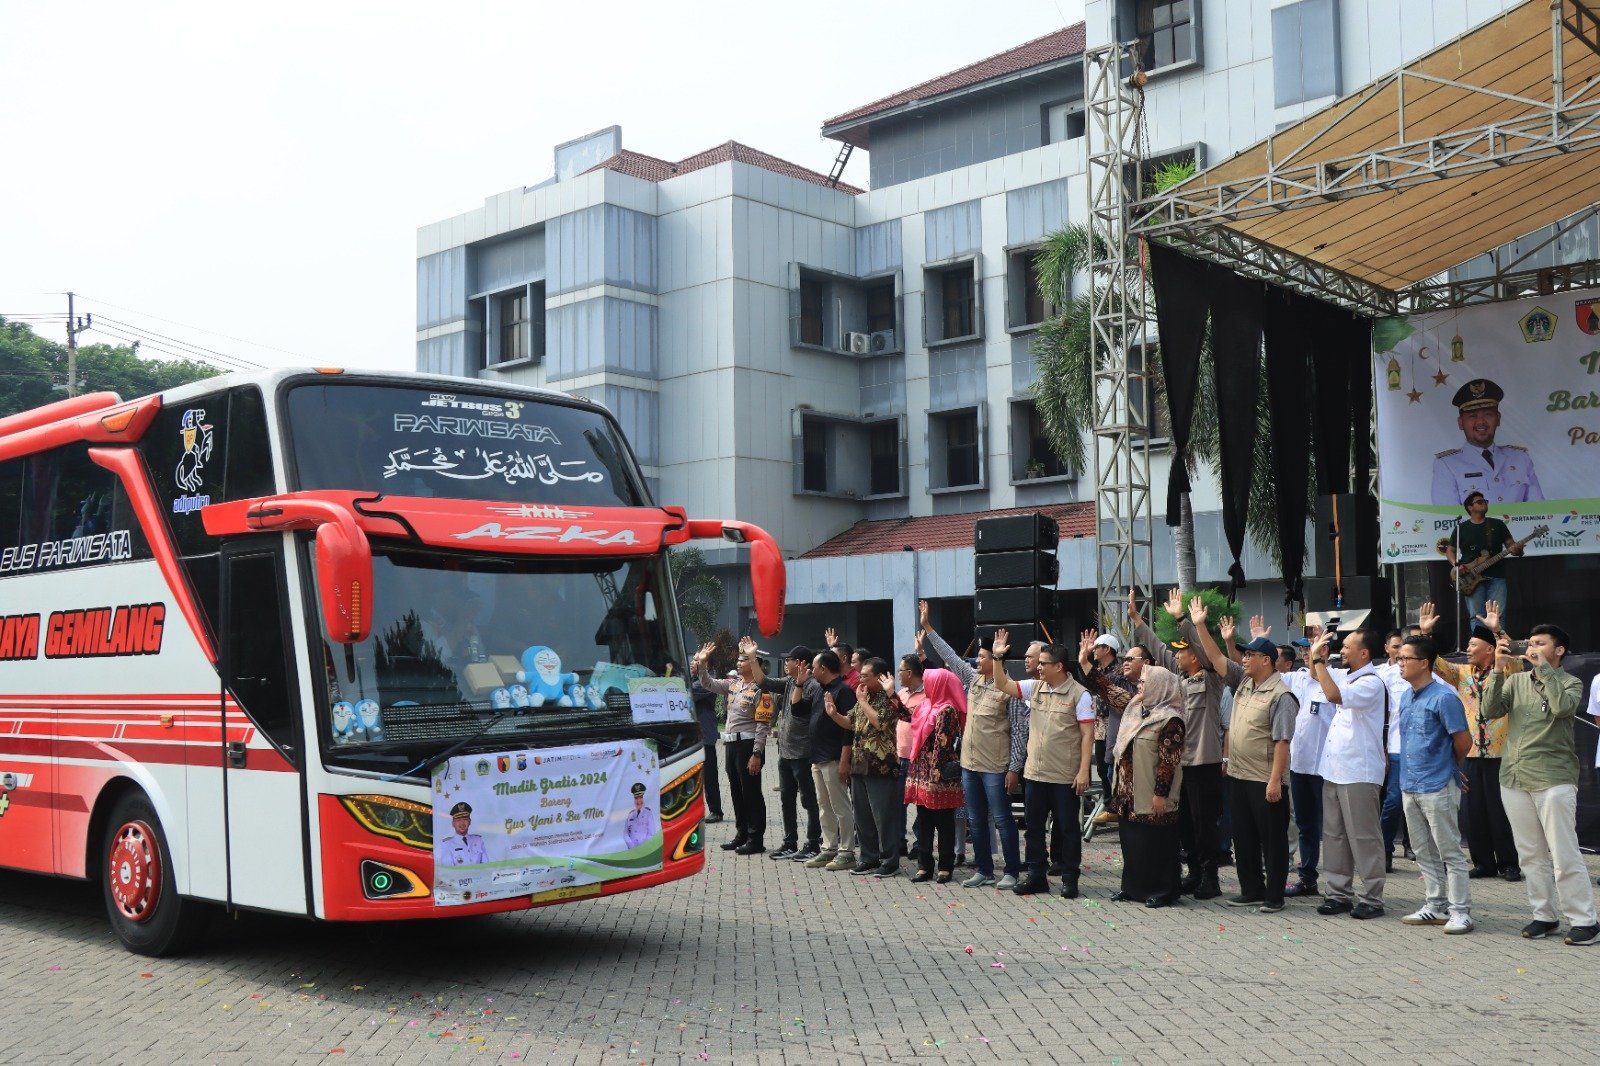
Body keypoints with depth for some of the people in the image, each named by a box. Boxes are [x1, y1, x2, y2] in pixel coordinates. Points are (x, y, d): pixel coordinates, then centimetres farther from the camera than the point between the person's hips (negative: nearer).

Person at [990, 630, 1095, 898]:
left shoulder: (1079, 694, -10)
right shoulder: (1035, 688, 7)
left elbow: (1088, 734, -12)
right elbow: (1003, 685, 11)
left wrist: (1083, 771, -17)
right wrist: (997, 657, -2)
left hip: (1065, 776, -6)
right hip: (1034, 773, 6)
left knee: (1067, 828, 5)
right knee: (1034, 826, 13)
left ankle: (1070, 879, 15)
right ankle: (1036, 876, 23)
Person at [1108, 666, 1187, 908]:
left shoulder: (1170, 720, -14)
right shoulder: (1134, 710, 10)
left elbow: (1169, 760, -17)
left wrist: (1160, 794, -19)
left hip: (1151, 796, -8)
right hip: (1129, 793, 8)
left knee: (1155, 842, 0)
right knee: (1131, 838, 13)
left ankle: (1162, 891, 10)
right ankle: (1133, 886, 23)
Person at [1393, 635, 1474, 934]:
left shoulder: (1443, 697, -14)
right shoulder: (1406, 697, 11)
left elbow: (1463, 741, -12)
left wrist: (1448, 765, 4)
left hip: (1437, 787, -8)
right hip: (1410, 786, 8)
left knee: (1450, 853, -2)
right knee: (1425, 853, 14)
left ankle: (1460, 912, 4)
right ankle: (1435, 907, 22)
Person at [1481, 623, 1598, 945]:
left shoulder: (1570, 683, 1)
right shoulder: (1516, 681, 11)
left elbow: (1563, 706, -21)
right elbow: (1490, 710, -2)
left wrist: (1543, 668, -15)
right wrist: (1498, 669, -9)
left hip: (1553, 780, -4)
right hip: (1514, 779, 5)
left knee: (1564, 855, -6)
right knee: (1531, 855, 10)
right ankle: (1544, 916, 19)